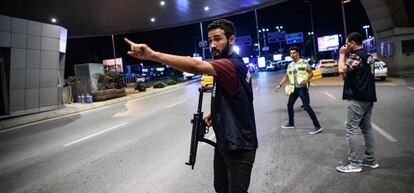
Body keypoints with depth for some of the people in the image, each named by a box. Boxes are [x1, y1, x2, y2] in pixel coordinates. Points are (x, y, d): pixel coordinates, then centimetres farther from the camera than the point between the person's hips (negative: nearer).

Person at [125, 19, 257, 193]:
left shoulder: (234, 65, -23)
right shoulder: (224, 65, 9)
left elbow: (196, 66, -40)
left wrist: (152, 55, -48)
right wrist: (214, 112, 3)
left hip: (238, 148, -9)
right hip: (224, 143, 9)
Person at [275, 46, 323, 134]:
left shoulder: (304, 62, -4)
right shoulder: (290, 65, 12)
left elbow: (311, 73, -4)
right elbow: (286, 76, 18)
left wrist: (306, 79, -22)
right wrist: (280, 85, 9)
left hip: (302, 88, -7)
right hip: (294, 88, 7)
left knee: (306, 106, -13)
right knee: (289, 105, 15)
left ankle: (317, 126, -8)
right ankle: (291, 123, 31)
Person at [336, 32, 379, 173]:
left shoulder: (356, 56, -13)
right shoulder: (368, 56, 18)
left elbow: (342, 69, -25)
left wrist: (342, 54, -12)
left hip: (357, 99, -10)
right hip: (368, 98, 10)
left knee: (351, 129, -6)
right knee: (367, 128, 14)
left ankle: (353, 164, -4)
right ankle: (370, 160, 22)